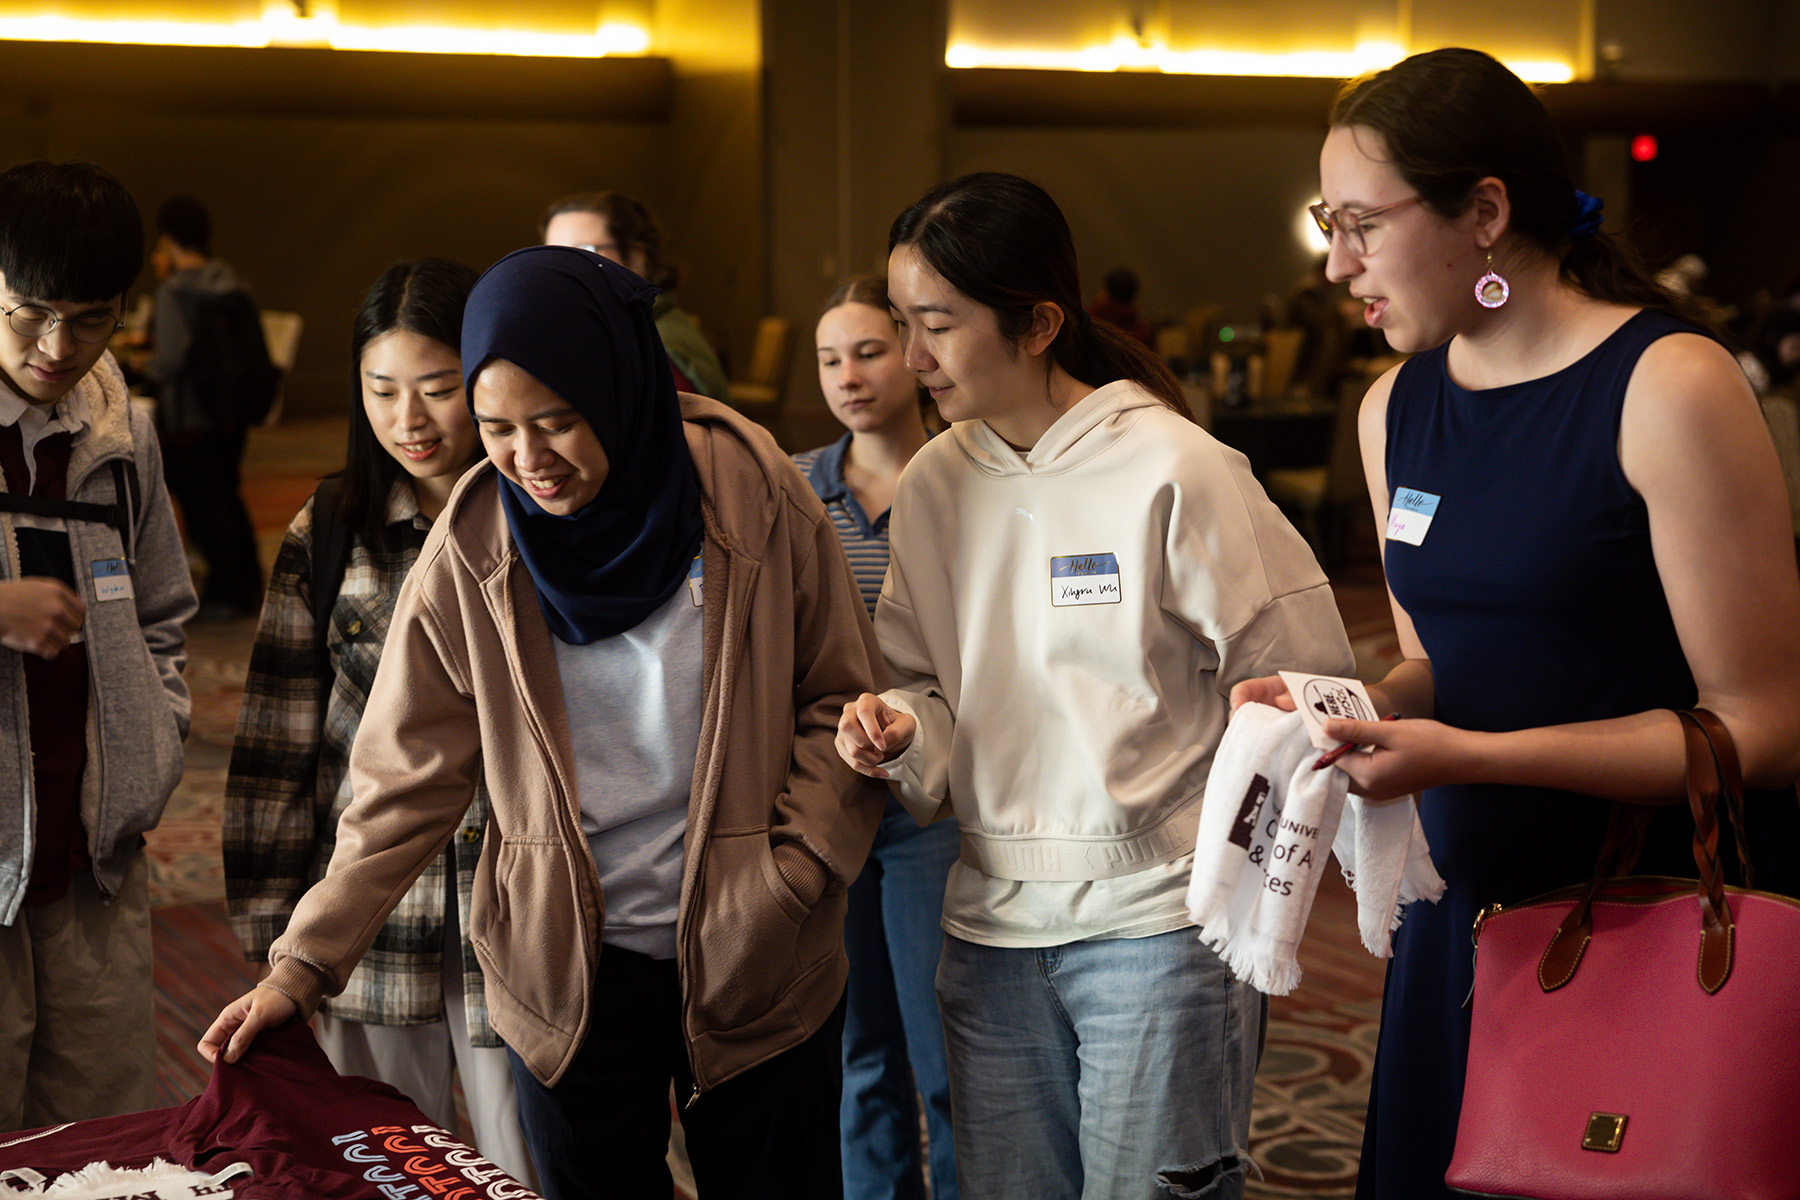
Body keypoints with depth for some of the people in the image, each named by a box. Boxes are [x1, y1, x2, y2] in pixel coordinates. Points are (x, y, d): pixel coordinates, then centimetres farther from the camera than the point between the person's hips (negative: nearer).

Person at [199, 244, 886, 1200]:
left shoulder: (752, 495, -10)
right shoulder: (473, 547, -6)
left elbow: (837, 700, 0)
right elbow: (406, 777, -2)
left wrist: (789, 876, -10)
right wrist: (301, 965, -5)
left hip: (755, 965, 0)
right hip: (570, 971, 1)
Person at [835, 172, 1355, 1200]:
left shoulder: (1175, 471, -12)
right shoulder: (931, 487, 5)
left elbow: (1301, 685, -6)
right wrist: (905, 735, -8)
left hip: (1158, 923, -5)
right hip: (991, 925, 5)